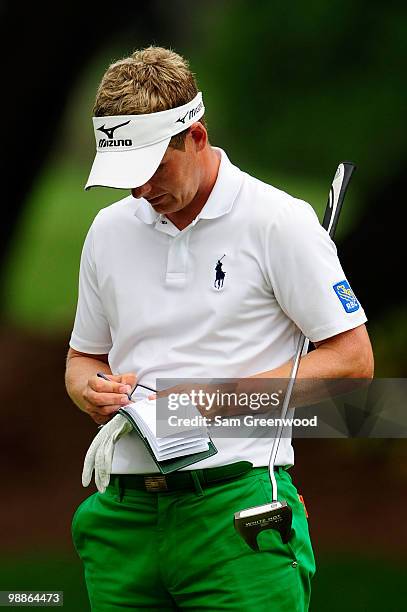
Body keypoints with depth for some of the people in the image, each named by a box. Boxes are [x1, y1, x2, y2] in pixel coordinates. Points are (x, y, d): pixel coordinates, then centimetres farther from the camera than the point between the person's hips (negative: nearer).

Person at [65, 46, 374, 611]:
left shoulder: (277, 221, -3)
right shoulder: (109, 231, 14)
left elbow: (353, 359, -3)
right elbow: (84, 356, 25)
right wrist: (92, 390, 1)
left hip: (238, 507, -5)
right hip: (125, 516, 5)